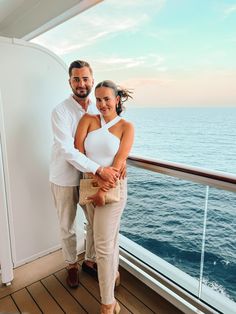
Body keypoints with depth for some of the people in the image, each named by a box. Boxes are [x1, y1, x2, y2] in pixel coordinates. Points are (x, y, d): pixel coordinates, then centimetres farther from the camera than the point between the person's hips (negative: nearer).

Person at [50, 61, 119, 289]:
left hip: (91, 176, 4)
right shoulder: (60, 111, -16)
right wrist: (99, 169, -34)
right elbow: (67, 150, -25)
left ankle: (89, 260, 41)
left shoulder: (97, 109, 0)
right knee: (67, 227, 14)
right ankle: (71, 265, 40)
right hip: (65, 178, -4)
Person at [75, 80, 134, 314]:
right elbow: (78, 148, -5)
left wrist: (103, 190, -16)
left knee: (103, 245, 0)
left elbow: (119, 162, -12)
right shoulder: (88, 119, 3)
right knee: (108, 235, 21)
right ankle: (113, 272, 46)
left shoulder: (126, 127, -5)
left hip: (112, 187, -4)